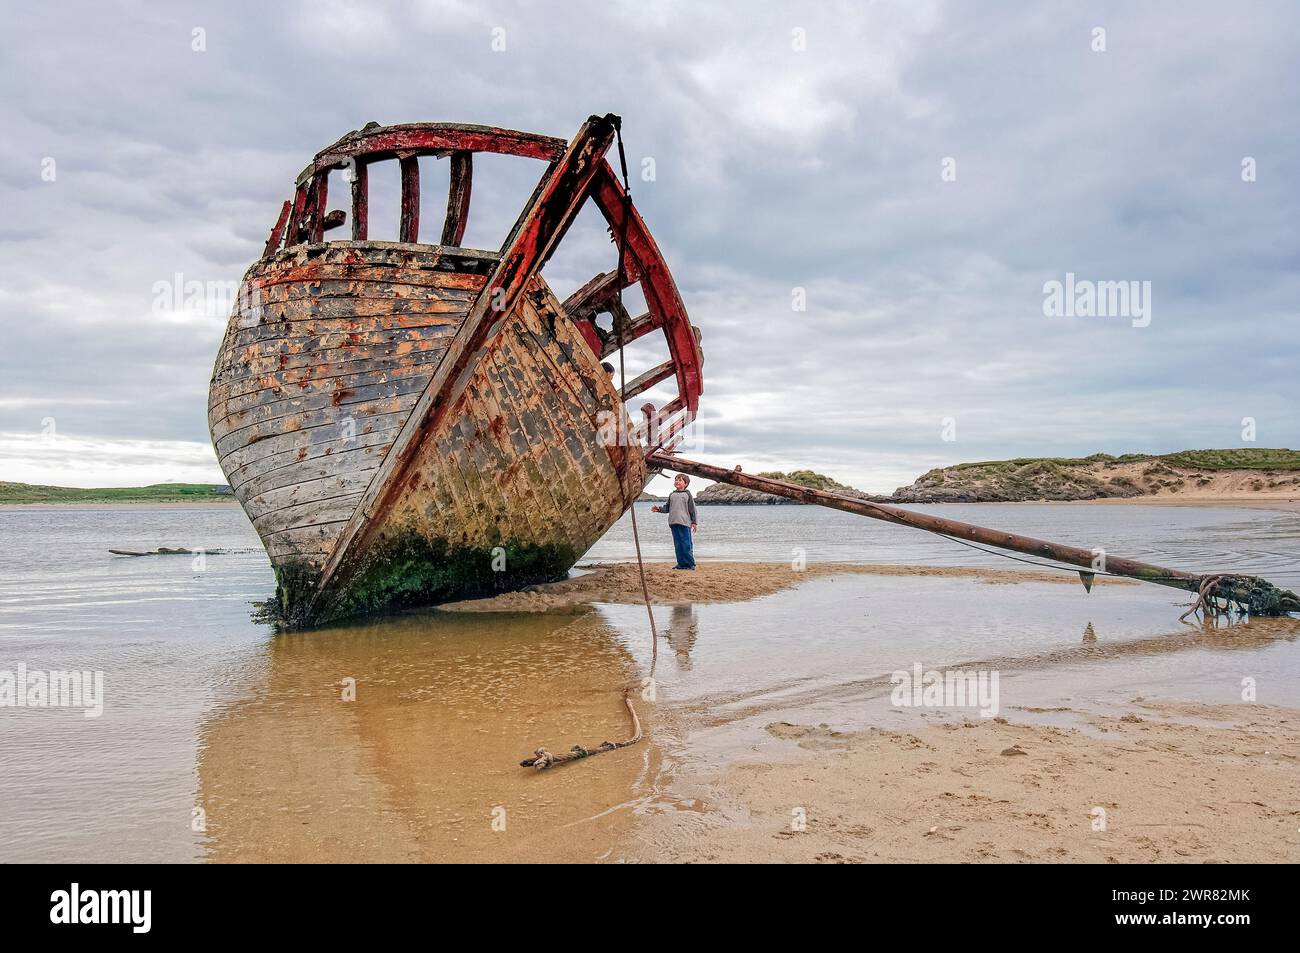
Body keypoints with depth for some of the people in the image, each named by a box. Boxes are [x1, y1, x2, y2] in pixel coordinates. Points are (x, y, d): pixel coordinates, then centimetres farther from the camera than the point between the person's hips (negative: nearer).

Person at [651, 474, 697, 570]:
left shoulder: (687, 494, 4)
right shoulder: (671, 495, 16)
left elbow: (692, 509, 3)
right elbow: (667, 508, 17)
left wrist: (693, 522, -1)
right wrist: (659, 509, -1)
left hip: (684, 523, -4)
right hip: (674, 523, 4)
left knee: (686, 544, -6)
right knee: (677, 544, 5)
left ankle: (690, 564, 0)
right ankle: (681, 563, 10)